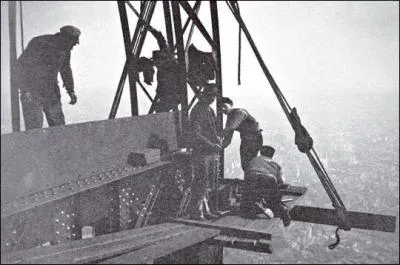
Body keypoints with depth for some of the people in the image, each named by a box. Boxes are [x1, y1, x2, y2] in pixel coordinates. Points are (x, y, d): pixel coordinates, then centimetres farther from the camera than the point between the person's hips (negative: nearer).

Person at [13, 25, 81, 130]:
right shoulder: (39, 44, -19)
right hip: (32, 91, -6)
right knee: (34, 127, -11)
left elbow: (65, 70, 19)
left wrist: (71, 90, 12)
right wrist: (26, 90, -21)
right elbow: (19, 68, -17)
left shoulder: (65, 50, 1)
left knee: (59, 125, 4)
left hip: (51, 89, 6)